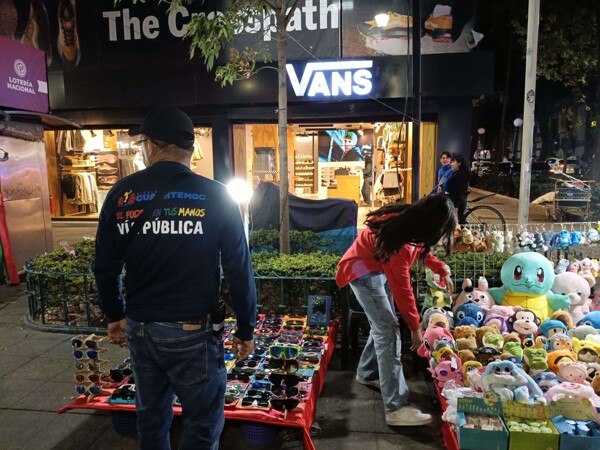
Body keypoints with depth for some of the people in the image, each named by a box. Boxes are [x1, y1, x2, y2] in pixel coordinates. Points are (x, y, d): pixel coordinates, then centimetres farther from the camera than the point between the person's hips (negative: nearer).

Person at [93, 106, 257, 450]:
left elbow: (105, 266, 3)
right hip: (193, 331, -4)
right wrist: (246, 329, 1)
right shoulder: (216, 196, -11)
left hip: (139, 328, 4)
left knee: (151, 418, 22)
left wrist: (115, 316, 18)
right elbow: (239, 269, -9)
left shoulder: (122, 193, -3)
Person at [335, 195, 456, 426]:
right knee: (388, 331, -14)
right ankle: (396, 408, -11)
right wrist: (415, 327, -16)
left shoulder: (411, 221, -10)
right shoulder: (399, 240, -34)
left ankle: (367, 373, 37)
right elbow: (402, 288, -25)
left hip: (381, 267, 9)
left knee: (382, 324, 15)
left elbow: (421, 249, 15)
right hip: (363, 271, -9)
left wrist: (443, 272, 12)